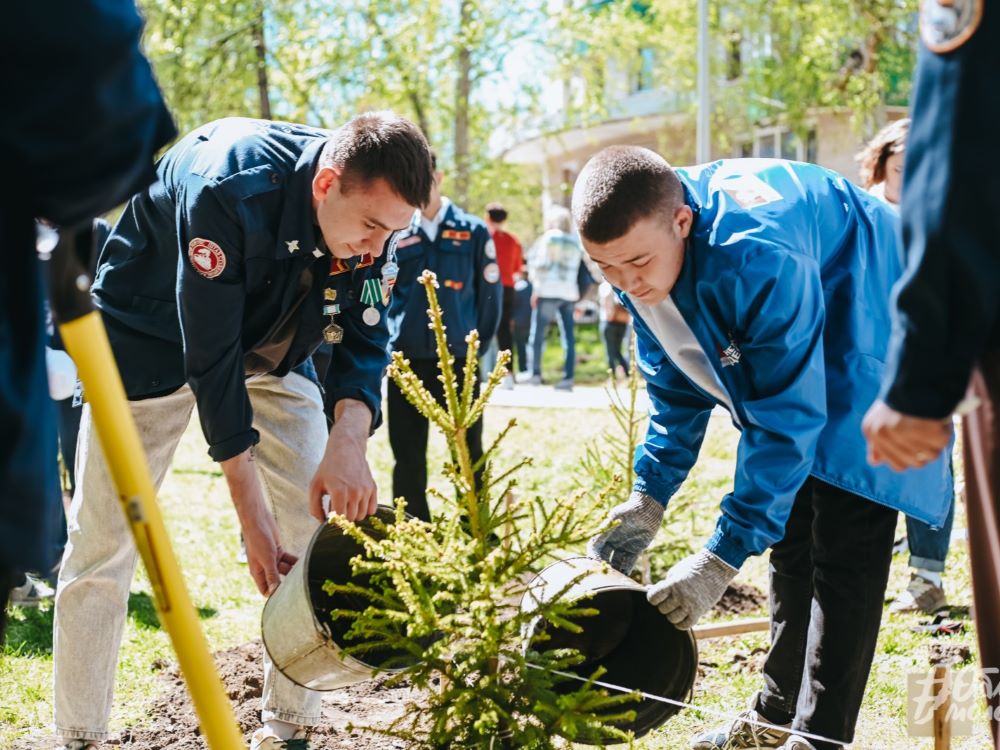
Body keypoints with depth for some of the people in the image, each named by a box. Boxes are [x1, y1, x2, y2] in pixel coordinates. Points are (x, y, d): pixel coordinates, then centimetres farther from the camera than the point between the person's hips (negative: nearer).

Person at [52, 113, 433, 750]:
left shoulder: (372, 207, -19)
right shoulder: (228, 191, -38)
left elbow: (365, 340, -15)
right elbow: (210, 358, -35)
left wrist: (349, 440, -36)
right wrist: (251, 517, -33)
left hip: (271, 343, 5)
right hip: (155, 339, -5)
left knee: (319, 522, -5)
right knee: (102, 541, -6)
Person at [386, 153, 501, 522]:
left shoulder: (473, 232, 2)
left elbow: (490, 295, 4)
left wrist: (477, 343, 4)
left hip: (458, 361, -2)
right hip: (405, 360, 2)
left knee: (469, 455, 4)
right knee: (408, 457, 8)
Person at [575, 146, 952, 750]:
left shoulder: (758, 257, -41)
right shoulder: (639, 246, -15)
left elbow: (786, 417, -37)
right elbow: (675, 387, 1)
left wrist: (722, 557, -36)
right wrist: (648, 500, -6)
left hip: (868, 351, -8)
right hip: (793, 354, 8)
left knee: (844, 548, -14)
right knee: (791, 536, 13)